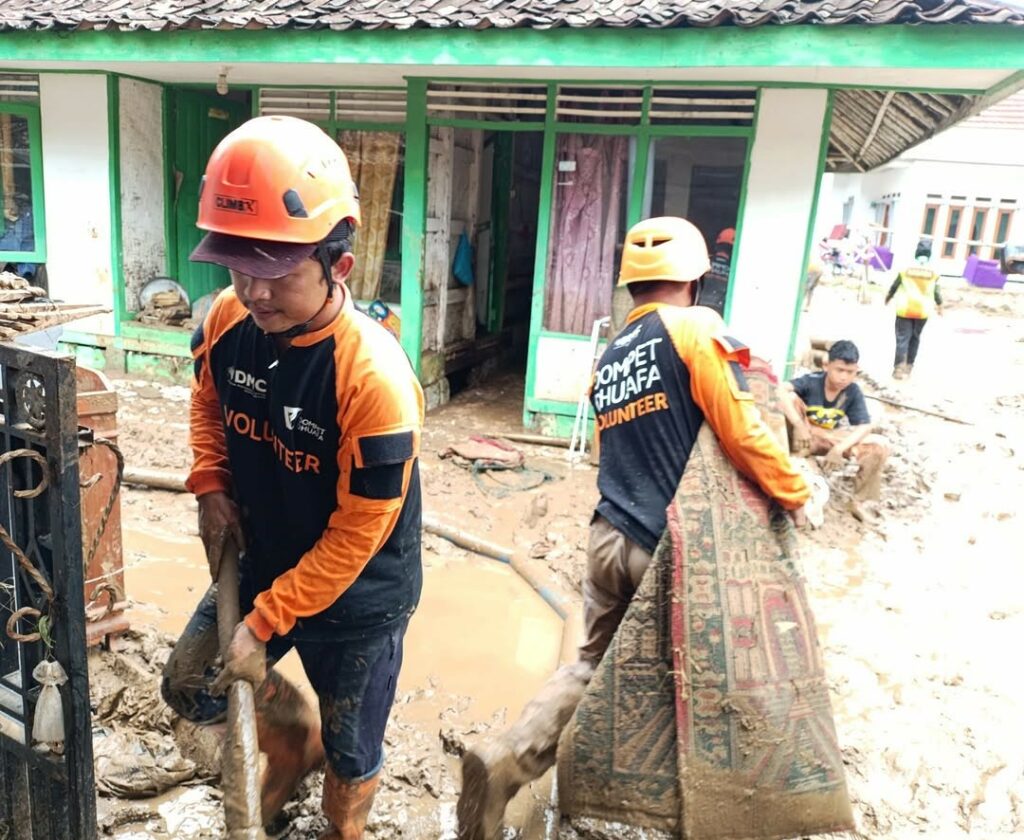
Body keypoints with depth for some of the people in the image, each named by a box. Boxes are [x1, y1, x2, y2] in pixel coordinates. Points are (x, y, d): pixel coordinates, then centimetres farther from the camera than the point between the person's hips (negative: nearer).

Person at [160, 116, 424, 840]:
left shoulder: (374, 378, -33)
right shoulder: (226, 324, -14)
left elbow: (354, 538, -24)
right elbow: (209, 404, 11)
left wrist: (264, 626, -18)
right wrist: (212, 488, -5)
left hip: (358, 597, -5)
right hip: (261, 561, 6)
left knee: (349, 751, 15)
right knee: (190, 684, 18)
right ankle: (292, 739, 45)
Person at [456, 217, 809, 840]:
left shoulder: (608, 358, 16)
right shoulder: (693, 328, -6)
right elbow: (741, 430, -12)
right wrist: (795, 493, 1)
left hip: (610, 537, 6)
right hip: (672, 545, -5)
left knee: (594, 665, 15)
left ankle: (504, 761, 0)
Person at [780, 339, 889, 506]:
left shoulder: (854, 392, -12)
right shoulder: (812, 382, -23)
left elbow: (865, 426, -16)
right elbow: (780, 390, -40)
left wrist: (839, 448, -33)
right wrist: (799, 426, -46)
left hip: (833, 438, 4)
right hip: (806, 436, -3)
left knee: (880, 446, -18)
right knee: (791, 397, -31)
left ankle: (862, 501, -2)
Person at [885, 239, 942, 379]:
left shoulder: (905, 270, -4)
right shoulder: (933, 273, -2)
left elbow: (894, 286, 6)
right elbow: (936, 292, 2)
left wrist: (887, 298, 26)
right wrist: (939, 306, 21)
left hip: (905, 309, -2)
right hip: (922, 311, 2)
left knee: (902, 338, -2)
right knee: (915, 338, 16)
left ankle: (899, 367, -13)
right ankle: (908, 366, 24)